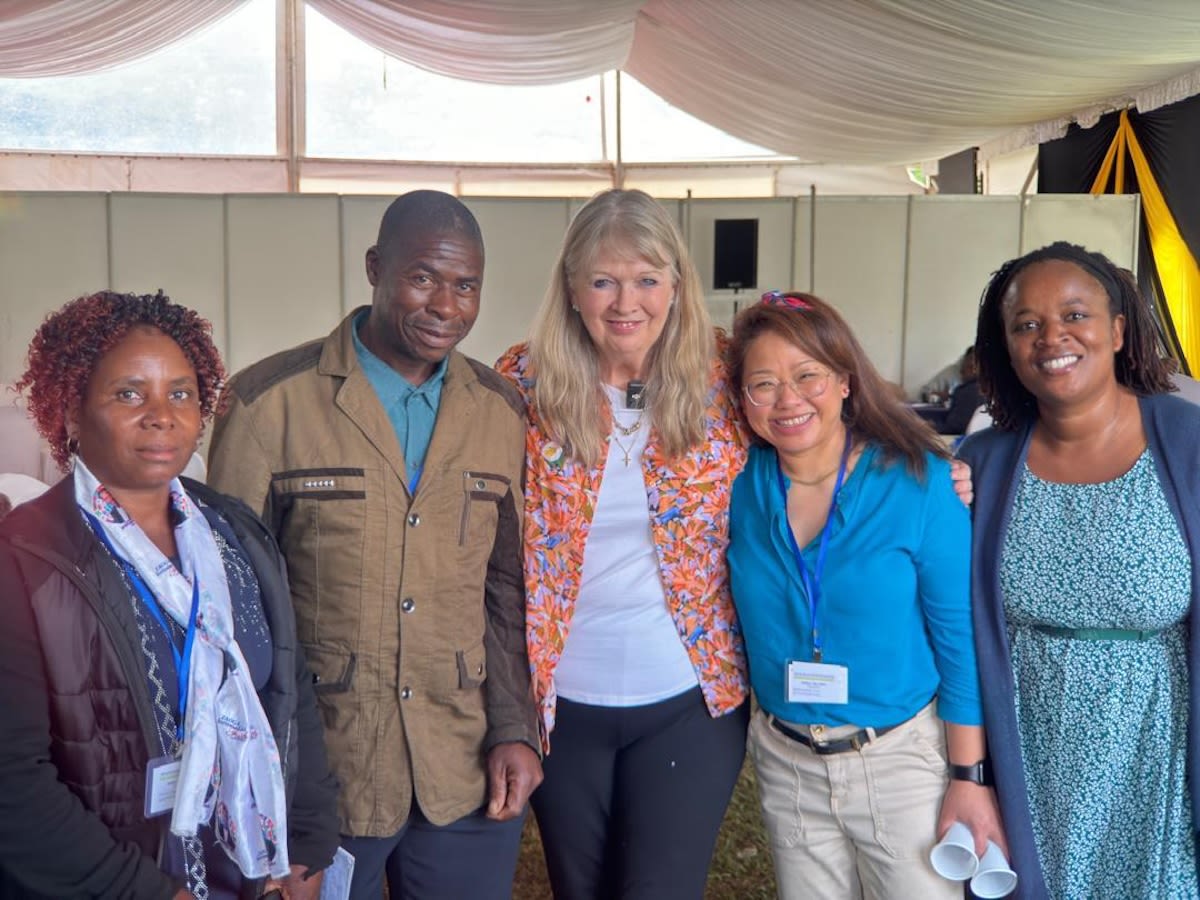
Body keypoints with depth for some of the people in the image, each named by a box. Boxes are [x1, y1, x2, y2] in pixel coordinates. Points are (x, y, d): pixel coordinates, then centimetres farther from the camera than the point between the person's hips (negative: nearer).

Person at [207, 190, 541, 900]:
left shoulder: (502, 412, 4)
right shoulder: (270, 402, -8)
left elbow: (508, 589, 9)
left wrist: (515, 730, 1)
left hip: (469, 782, 3)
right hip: (315, 779, -3)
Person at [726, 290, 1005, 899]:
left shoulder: (919, 482, -14)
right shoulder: (741, 485, -5)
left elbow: (960, 638, -11)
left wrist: (969, 776, -10)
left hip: (903, 758, -3)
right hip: (786, 762, 3)